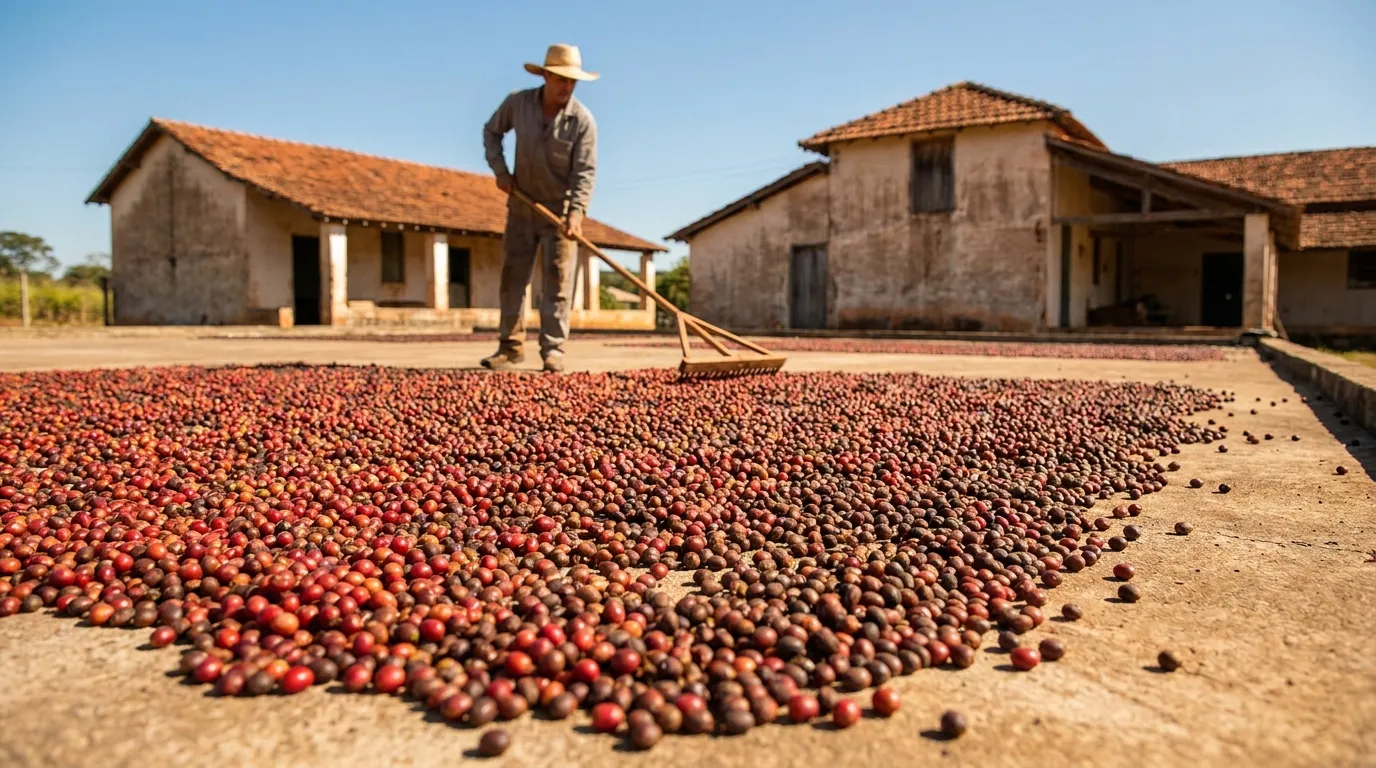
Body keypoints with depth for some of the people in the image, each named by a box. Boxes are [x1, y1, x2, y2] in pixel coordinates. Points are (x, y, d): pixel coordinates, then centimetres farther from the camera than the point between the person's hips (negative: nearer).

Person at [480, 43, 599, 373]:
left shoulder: (582, 120, -16)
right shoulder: (517, 102, -7)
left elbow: (584, 172, -19)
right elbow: (491, 131, 10)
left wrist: (576, 213, -31)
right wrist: (500, 171, -2)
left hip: (559, 209, -3)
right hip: (521, 206, 3)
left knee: (557, 281, -7)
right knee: (512, 276, 7)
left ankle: (553, 349, -3)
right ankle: (511, 345, 17)